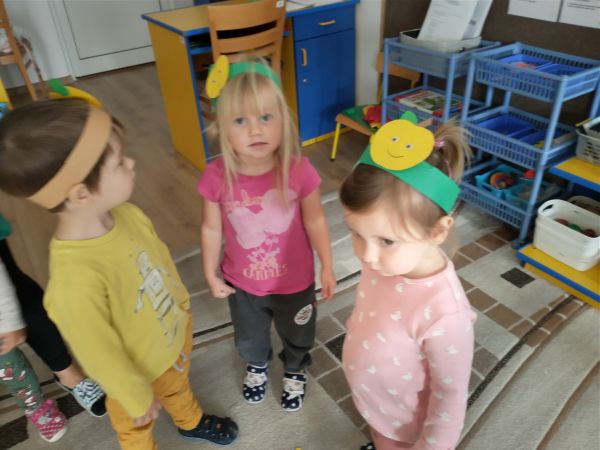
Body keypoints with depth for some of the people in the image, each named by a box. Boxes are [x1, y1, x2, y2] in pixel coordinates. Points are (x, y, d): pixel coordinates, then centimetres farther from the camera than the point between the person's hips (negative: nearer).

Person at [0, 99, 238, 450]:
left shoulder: (124, 213, -23)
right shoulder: (76, 282, -44)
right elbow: (102, 357, -28)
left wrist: (181, 302, 13)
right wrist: (139, 400, -11)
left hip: (174, 333, 6)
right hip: (138, 370, -6)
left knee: (178, 386, 37)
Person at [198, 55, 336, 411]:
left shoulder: (298, 170, -27)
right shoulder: (217, 177, -25)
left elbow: (315, 221, -12)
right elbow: (212, 229, -8)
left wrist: (327, 267, -3)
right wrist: (211, 275, 3)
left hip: (294, 281, -1)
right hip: (242, 283, 2)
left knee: (297, 337, 28)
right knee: (249, 339, 31)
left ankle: (295, 372, 64)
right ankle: (257, 366, 68)